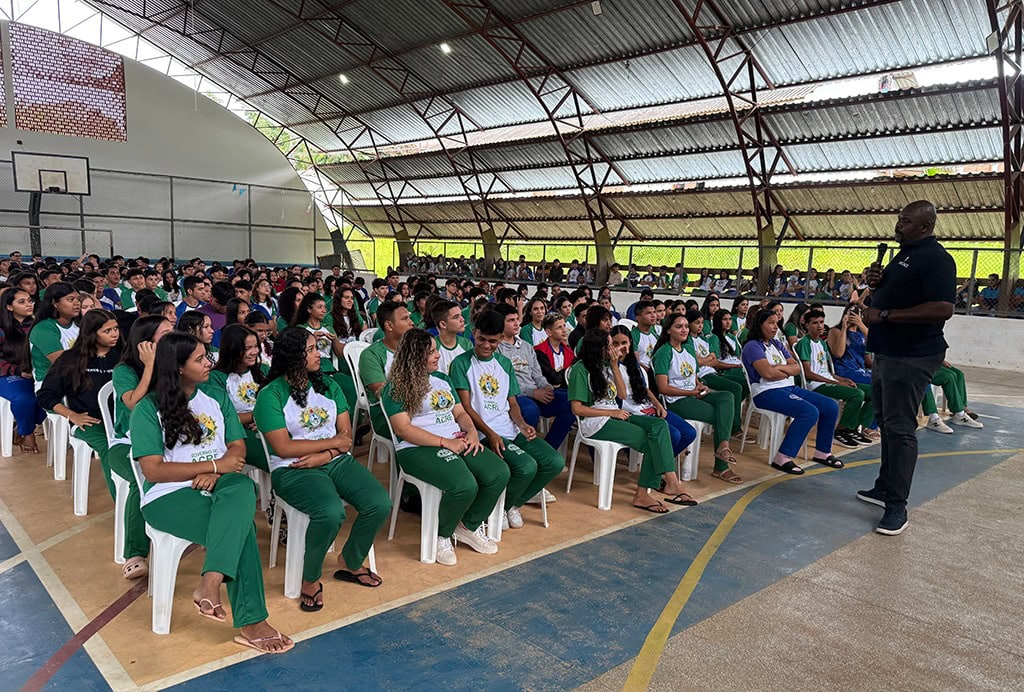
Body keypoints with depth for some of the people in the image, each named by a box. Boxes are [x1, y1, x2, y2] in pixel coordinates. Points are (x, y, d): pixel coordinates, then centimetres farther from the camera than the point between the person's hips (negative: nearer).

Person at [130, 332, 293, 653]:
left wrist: (215, 474, -13)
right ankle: (250, 622, -28)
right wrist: (213, 464, -14)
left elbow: (238, 447, 9)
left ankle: (209, 583, -41)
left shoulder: (217, 397, 14)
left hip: (217, 484, 4)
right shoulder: (148, 409, -2)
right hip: (169, 495, -4)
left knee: (243, 488, -36)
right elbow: (153, 470, -10)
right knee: (240, 527, -32)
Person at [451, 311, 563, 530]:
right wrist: (490, 434, -19)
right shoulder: (461, 363, -2)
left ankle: (514, 503, 11)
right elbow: (466, 406, -8)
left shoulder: (505, 363, 17)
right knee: (527, 466, -28)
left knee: (556, 462, -9)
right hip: (484, 432, -7)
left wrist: (522, 424, -4)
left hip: (512, 430, 7)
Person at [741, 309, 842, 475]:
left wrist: (780, 367, -9)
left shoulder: (778, 344, 20)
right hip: (767, 393, -9)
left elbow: (797, 368, 11)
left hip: (789, 388, 9)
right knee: (810, 412, -29)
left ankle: (822, 452, 13)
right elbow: (768, 373, -18)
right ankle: (783, 458, -25)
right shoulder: (753, 346, -5)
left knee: (831, 406, -1)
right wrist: (787, 372, 1)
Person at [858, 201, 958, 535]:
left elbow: (943, 308, -26)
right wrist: (874, 284, 3)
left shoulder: (935, 258, -14)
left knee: (899, 428, -8)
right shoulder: (904, 255, 17)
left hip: (912, 357, -10)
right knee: (886, 422, 17)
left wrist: (886, 315, -23)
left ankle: (897, 505, -2)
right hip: (887, 353, 10)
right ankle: (885, 487, 29)